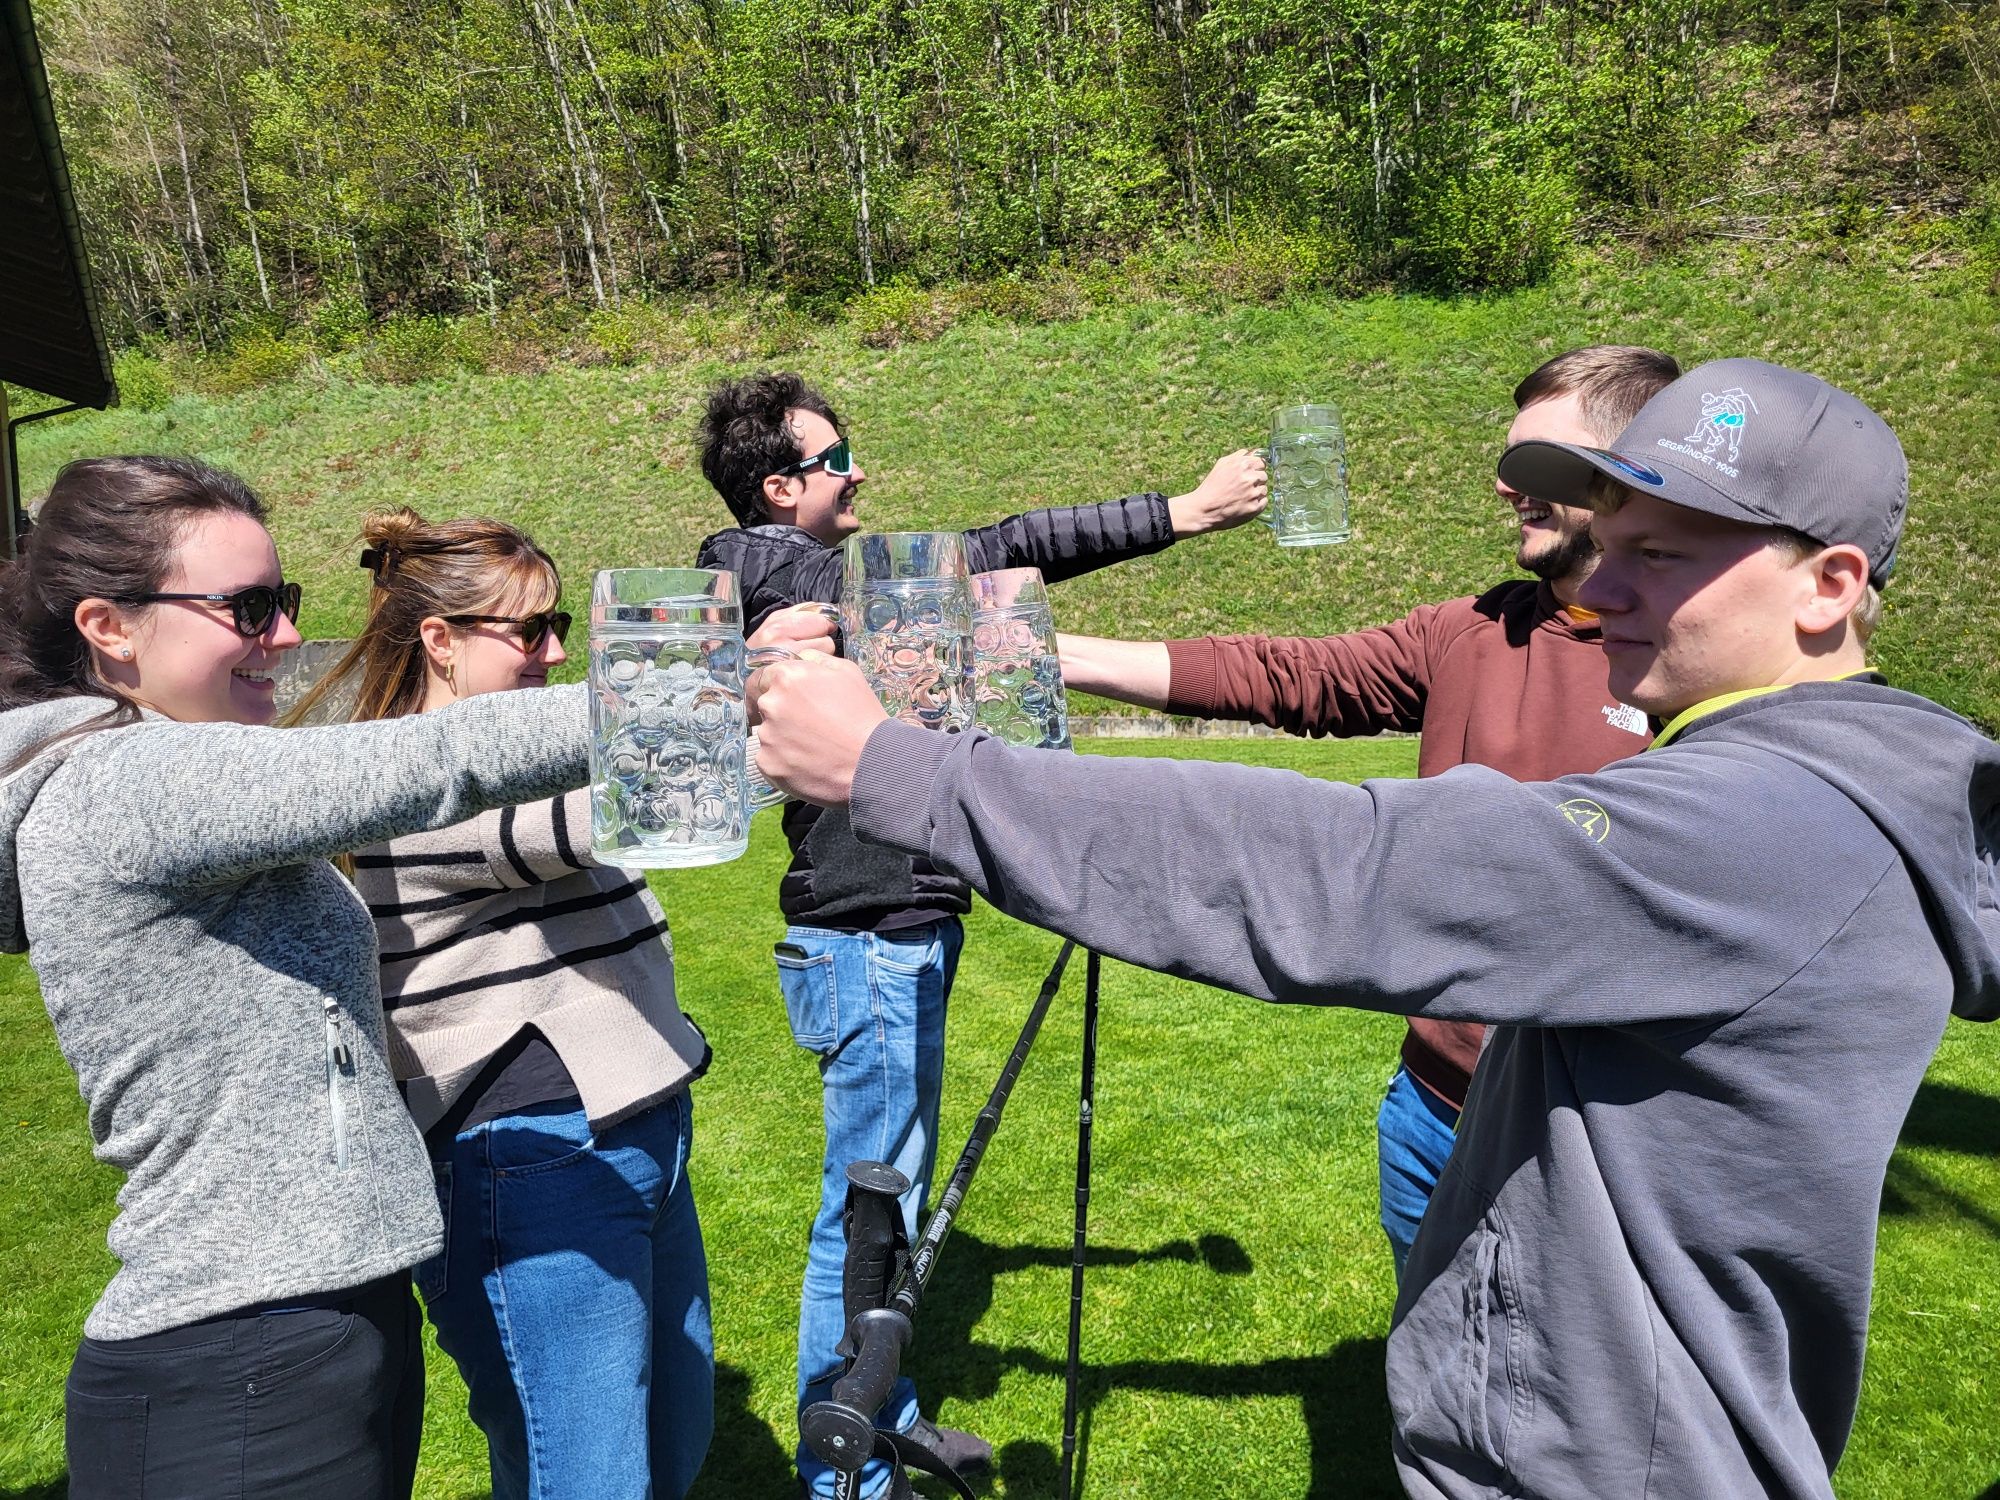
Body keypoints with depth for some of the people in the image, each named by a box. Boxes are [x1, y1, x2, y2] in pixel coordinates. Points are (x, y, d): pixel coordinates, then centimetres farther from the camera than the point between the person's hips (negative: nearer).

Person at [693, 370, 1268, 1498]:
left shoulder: (812, 582, 14)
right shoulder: (795, 575, -15)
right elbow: (998, 554, -19)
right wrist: (1183, 513, -16)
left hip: (897, 931, 10)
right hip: (870, 944, -10)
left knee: (896, 1189, 20)